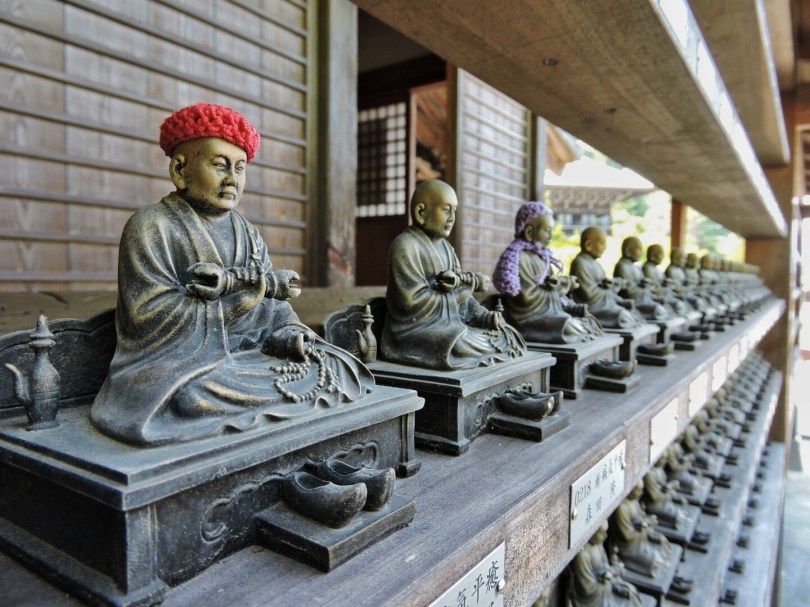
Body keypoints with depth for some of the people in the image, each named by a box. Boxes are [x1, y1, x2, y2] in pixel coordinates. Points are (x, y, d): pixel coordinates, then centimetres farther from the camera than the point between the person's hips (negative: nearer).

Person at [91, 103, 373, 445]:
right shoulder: (150, 227, -4)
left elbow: (275, 305, 8)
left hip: (247, 353, 5)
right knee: (195, 400, -37)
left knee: (337, 367, -11)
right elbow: (153, 318, -16)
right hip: (179, 363, -5)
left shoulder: (247, 232, 13)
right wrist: (258, 288, -17)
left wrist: (287, 333, -18)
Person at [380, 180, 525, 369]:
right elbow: (414, 303, -20)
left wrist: (485, 316, -7)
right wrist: (469, 284, -14)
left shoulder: (445, 246, 15)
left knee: (507, 337, -4)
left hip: (450, 326, 8)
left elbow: (462, 297, 14)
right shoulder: (405, 246, -12)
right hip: (417, 332, -8)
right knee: (472, 347, -31)